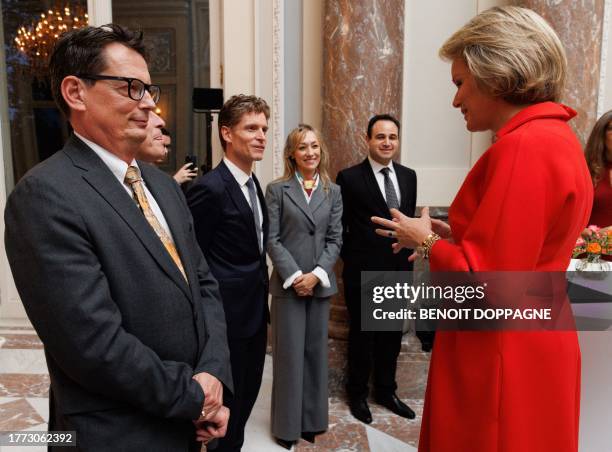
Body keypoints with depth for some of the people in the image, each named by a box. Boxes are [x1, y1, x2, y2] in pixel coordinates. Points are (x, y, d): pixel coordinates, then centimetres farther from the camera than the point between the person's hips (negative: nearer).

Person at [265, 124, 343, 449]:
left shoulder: (333, 192, 8)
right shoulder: (277, 189, -1)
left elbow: (335, 239, 3)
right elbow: (272, 239, -6)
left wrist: (317, 274, -9)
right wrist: (294, 275, -13)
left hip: (320, 283, 3)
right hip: (288, 282, -3)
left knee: (315, 351, 12)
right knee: (289, 353, 5)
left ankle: (312, 419, 29)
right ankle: (287, 423, 22)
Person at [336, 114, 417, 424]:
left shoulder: (408, 176, 6)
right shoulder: (350, 177, -9)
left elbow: (409, 220, 11)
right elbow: (339, 227, -6)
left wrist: (408, 258, 7)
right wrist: (352, 260, -5)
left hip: (399, 271, 5)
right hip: (364, 273, -5)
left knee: (392, 336, 17)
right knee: (362, 336, 11)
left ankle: (386, 391, 38)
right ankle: (357, 394, 32)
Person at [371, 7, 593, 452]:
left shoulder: (525, 146, -22)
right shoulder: (552, 135, 9)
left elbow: (487, 279, -25)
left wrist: (426, 242, -10)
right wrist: (453, 236, 7)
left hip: (503, 356, -9)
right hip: (527, 344, 10)